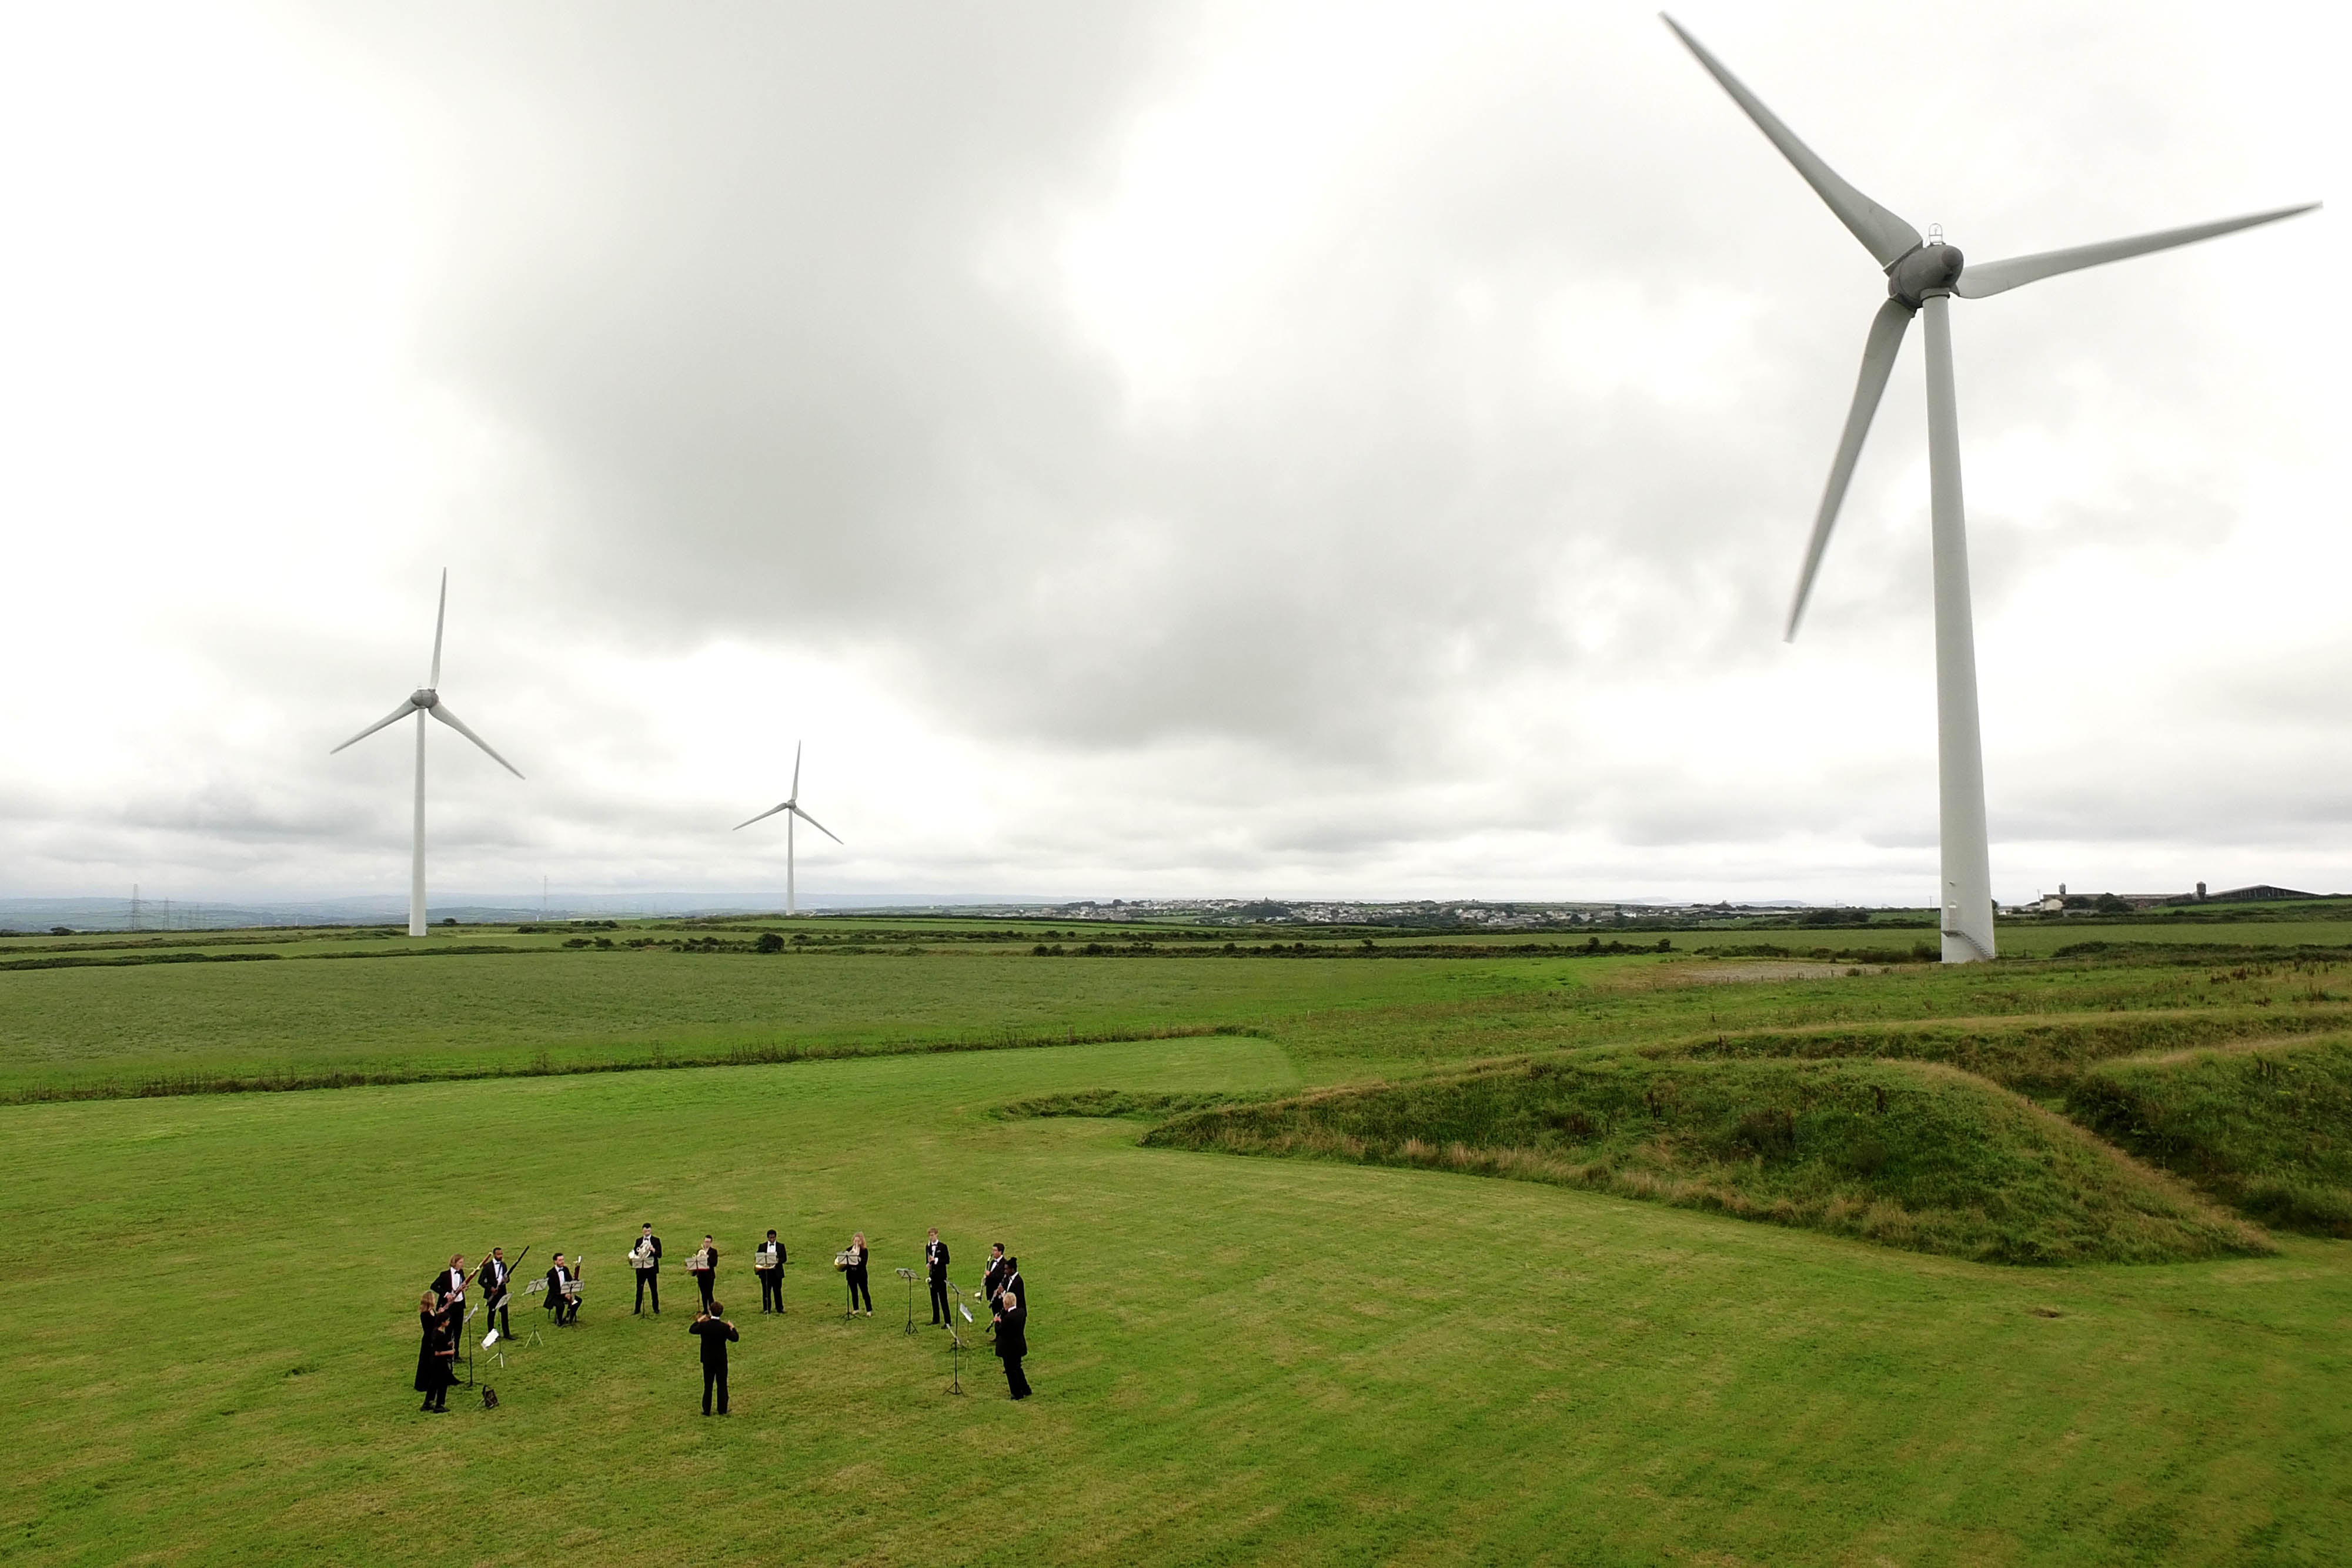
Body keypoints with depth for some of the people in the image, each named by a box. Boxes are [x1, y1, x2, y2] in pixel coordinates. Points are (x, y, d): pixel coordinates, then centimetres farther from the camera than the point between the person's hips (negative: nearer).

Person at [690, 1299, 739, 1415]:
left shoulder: (704, 1325, -14)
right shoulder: (725, 1327, -16)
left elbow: (691, 1330, 5)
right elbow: (735, 1338, -5)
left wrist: (699, 1321, 18)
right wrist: (732, 1328, 11)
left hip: (708, 1361, 1)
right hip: (721, 1360, -1)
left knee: (708, 1386, 12)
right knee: (722, 1385, 9)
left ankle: (706, 1410, 16)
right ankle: (722, 1410, 14)